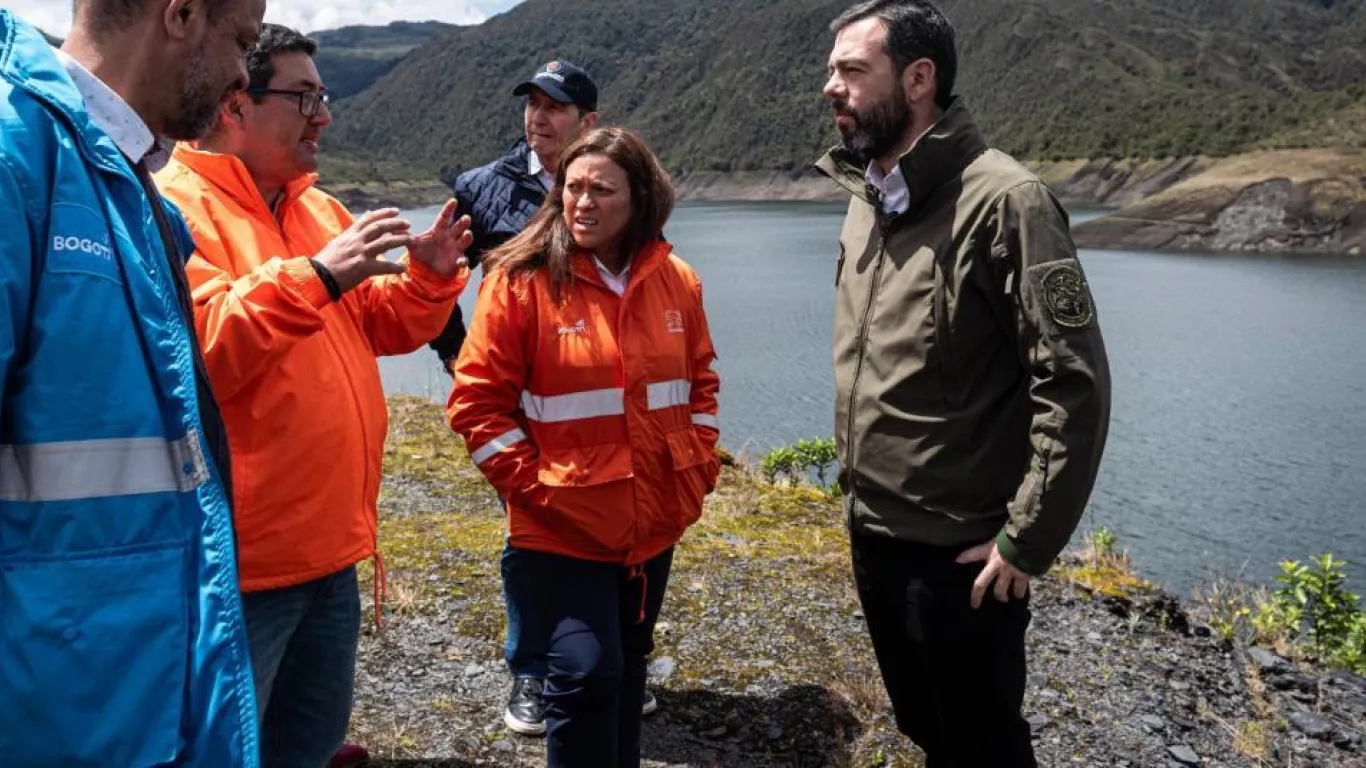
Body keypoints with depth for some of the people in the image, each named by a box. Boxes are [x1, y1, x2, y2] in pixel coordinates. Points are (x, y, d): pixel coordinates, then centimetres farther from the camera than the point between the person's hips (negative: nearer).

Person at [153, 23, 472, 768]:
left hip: (328, 545, 8)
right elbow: (190, 354, -26)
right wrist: (311, 279, -31)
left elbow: (380, 328, 14)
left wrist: (426, 279, -4)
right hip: (238, 558, -8)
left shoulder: (317, 209, 12)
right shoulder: (176, 209, -13)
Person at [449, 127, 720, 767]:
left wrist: (699, 465, 4)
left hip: (654, 522, 5)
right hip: (561, 527, -5)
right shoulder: (521, 280, -12)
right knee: (587, 673, -7)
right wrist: (531, 484, -14)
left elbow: (699, 381, 13)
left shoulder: (675, 281, 1)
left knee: (628, 665, 20)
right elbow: (478, 401, -10)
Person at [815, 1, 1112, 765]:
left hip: (959, 552, -7)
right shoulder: (866, 201, 6)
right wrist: (862, 485, 13)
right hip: (872, 535, 7)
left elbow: (1075, 384, -21)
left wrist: (1027, 542, -18)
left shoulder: (1003, 201, -19)